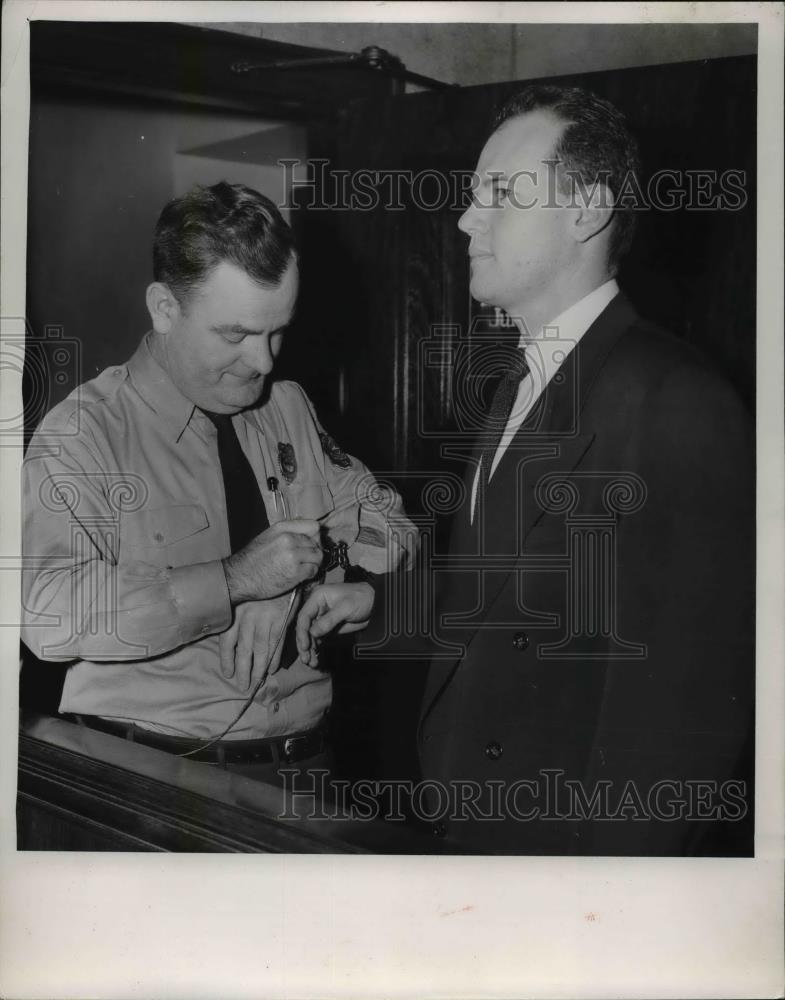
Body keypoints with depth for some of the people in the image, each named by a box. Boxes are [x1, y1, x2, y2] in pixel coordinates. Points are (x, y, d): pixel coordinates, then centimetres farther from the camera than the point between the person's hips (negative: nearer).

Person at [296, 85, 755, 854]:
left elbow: (689, 697, -22)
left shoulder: (679, 406, -20)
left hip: (573, 836, -8)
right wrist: (379, 603, 4)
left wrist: (614, 859, -20)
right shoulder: (521, 382, 9)